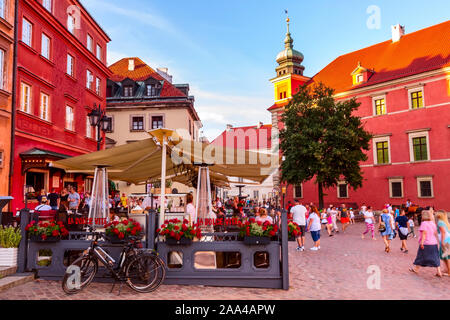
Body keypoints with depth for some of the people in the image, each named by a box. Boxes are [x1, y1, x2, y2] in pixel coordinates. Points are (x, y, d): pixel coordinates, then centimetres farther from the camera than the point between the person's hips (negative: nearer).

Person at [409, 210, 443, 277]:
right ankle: (439, 272, 8)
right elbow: (436, 233, 12)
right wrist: (436, 241, 22)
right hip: (434, 244, 6)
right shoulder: (433, 223, 7)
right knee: (435, 258, 9)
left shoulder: (424, 223, -14)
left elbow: (424, 233, -19)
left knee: (421, 256, 8)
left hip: (426, 244, -6)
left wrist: (422, 242, -17)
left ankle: (416, 269, 22)